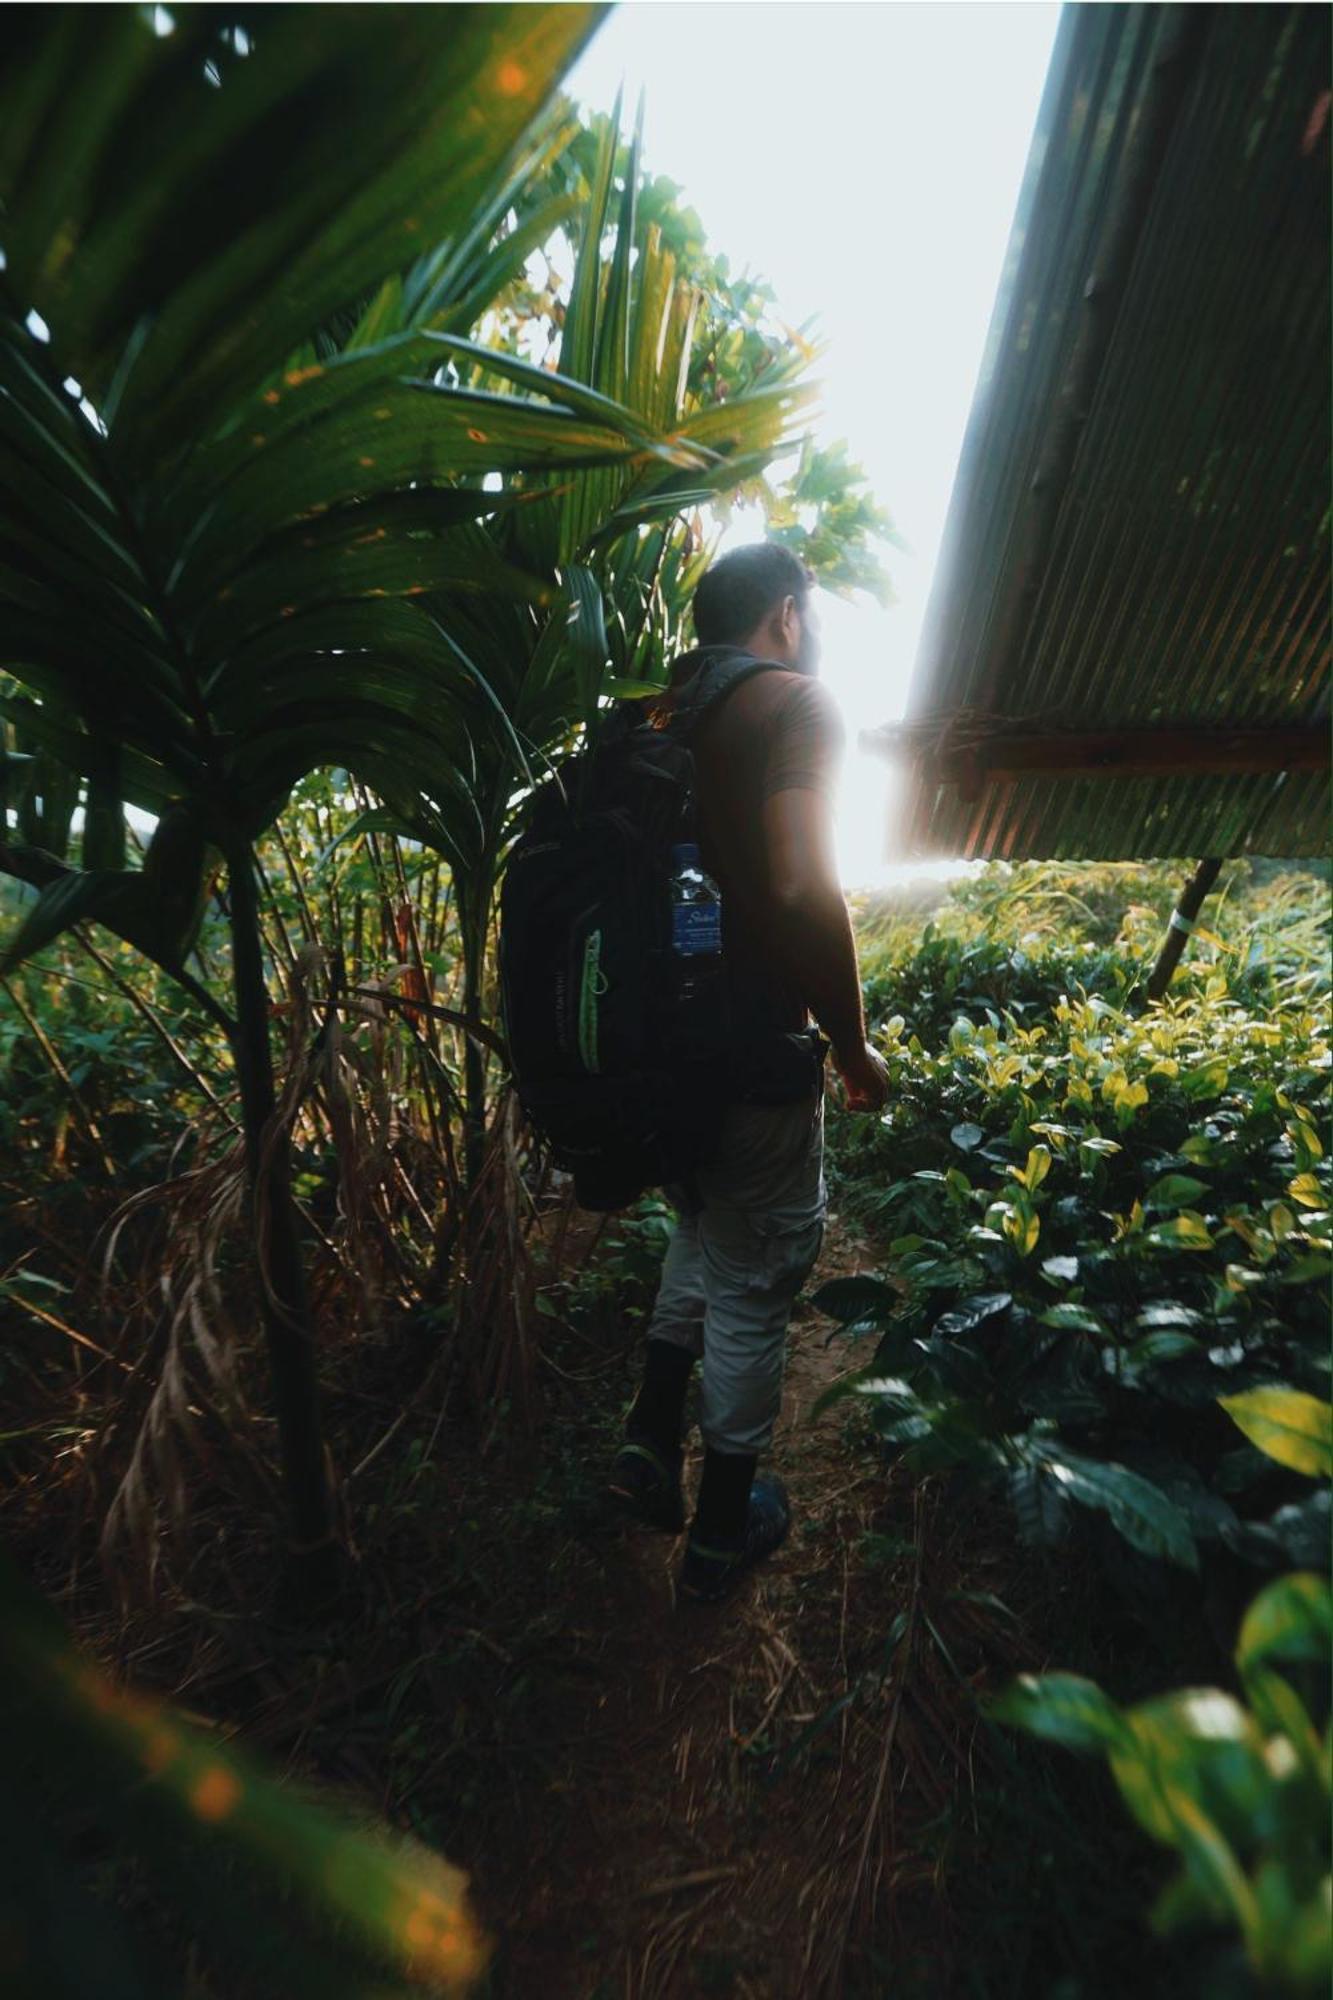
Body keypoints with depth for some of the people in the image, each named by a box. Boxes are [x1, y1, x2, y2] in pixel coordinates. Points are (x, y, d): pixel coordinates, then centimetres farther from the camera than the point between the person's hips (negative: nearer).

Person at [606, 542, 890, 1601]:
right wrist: (855, 1048, -11)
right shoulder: (799, 705, -9)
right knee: (755, 1280, 11)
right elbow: (801, 888, -24)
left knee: (704, 1235, 29)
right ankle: (724, 1530, 33)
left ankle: (652, 1439, 36)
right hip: (753, 1052, -7)